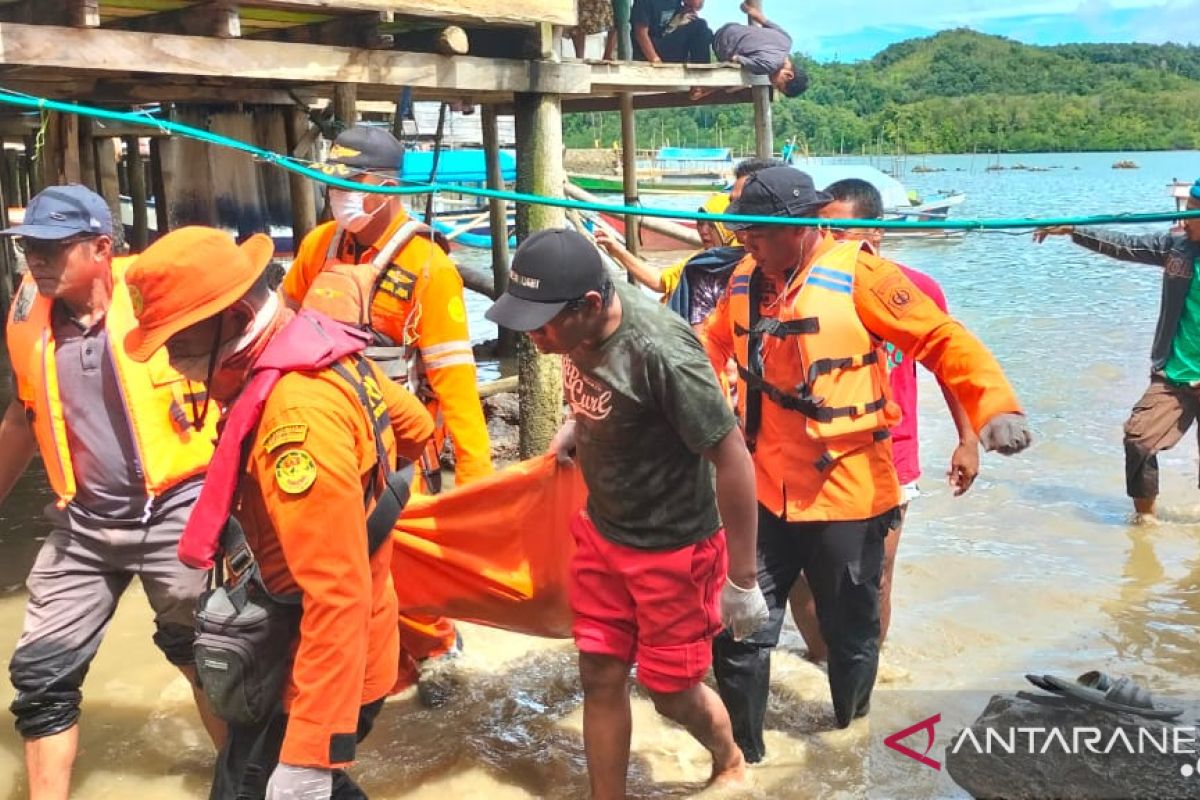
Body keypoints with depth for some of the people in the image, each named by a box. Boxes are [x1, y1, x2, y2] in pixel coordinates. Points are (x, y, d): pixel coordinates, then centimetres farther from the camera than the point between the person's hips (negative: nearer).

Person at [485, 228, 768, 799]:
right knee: (600, 678, 13)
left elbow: (733, 459, -25)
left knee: (672, 693, 12)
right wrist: (575, 425, -5)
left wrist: (742, 579, -18)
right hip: (600, 533, 6)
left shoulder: (659, 350, -33)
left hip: (672, 549, -6)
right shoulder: (580, 324, -11)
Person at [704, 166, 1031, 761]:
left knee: (850, 635, 14)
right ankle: (741, 751, 29)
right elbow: (714, 344, 23)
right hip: (762, 491, 5)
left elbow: (943, 340, -15)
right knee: (738, 629, 8)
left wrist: (995, 406, -29)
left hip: (844, 492, -4)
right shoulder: (745, 278, 5)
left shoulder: (857, 275, -13)